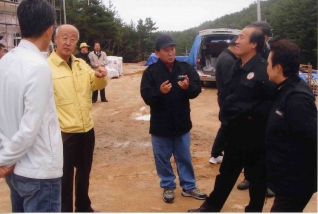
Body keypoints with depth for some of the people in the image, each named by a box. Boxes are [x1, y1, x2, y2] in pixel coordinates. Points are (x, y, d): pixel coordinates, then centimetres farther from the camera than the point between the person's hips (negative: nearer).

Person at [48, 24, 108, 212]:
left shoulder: (82, 64, 8)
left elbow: (96, 85, 18)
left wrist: (101, 77, -5)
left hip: (87, 128, 7)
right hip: (63, 132, -7)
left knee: (84, 171, 21)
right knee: (65, 175, 8)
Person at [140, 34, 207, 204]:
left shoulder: (186, 68, -1)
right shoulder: (151, 72, -7)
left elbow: (197, 89, -4)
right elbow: (146, 96, -13)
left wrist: (188, 87, -25)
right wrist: (159, 91, -32)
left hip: (182, 123, 2)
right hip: (160, 125, -1)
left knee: (184, 158, 15)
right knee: (163, 158, 12)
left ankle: (189, 187, 31)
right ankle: (168, 186, 31)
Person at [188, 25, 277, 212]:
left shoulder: (263, 70, -17)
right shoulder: (237, 67, 9)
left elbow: (275, 100, -22)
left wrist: (254, 115, -20)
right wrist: (226, 114, 8)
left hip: (254, 134, -8)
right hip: (235, 132, 8)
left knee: (257, 176, 11)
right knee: (227, 172, 20)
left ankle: (254, 209, 30)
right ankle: (211, 207, 34)